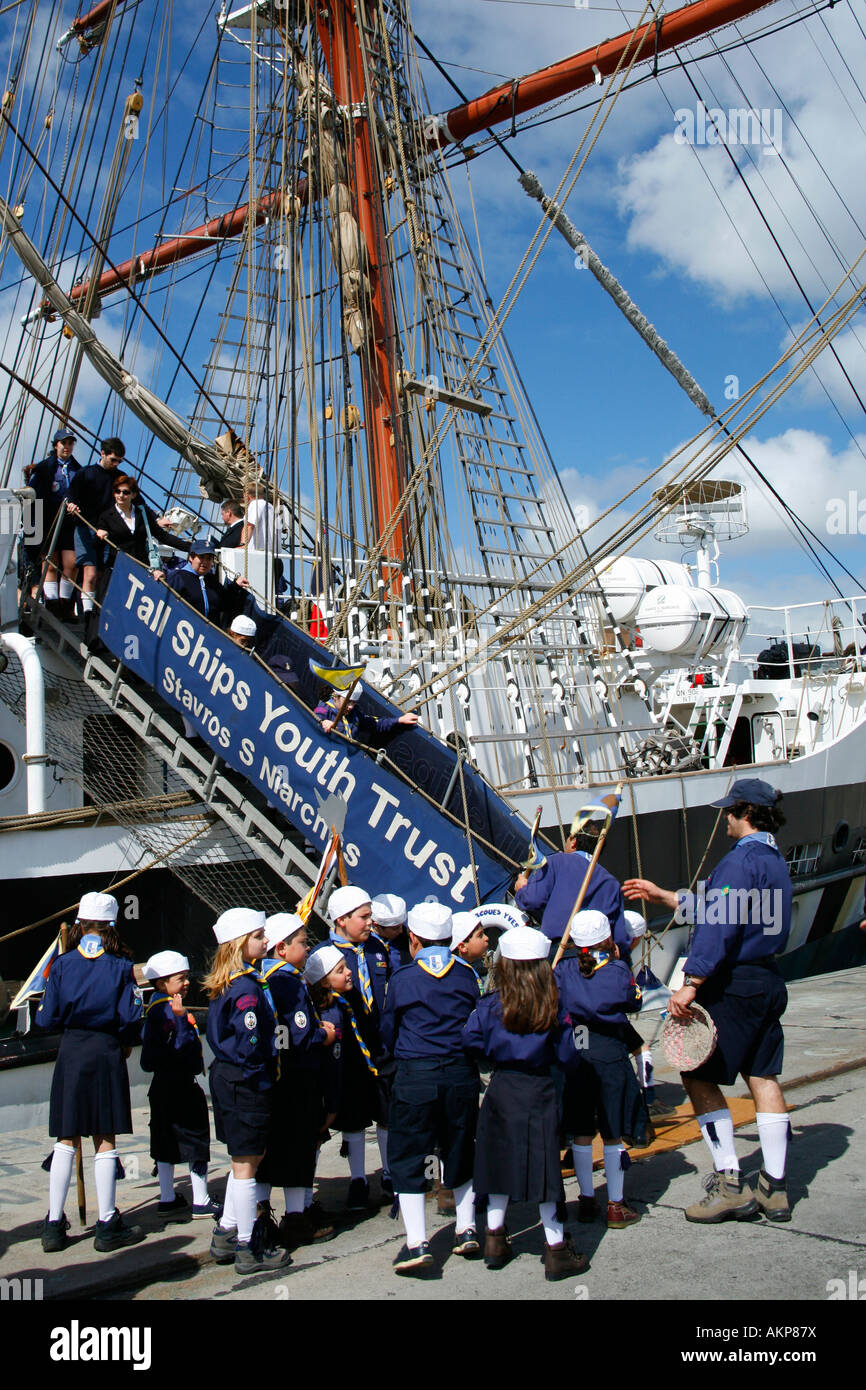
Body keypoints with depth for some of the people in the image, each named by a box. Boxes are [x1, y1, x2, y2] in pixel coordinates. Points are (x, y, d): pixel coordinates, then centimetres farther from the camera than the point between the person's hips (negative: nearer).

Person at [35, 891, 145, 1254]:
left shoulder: (62, 965, 0)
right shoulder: (120, 966, -4)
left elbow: (46, 1018, 0)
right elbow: (131, 1018, -8)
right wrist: (125, 1043, 12)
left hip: (70, 1053, 2)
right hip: (107, 1054, -2)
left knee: (66, 1141, 10)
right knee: (105, 1141, 4)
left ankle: (54, 1225, 12)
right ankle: (107, 1226, 9)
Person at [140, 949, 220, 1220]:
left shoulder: (155, 1010, 11)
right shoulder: (168, 1012, -18)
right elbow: (181, 1047, -25)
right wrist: (181, 1018, -34)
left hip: (164, 1085, 10)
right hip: (180, 1085, -10)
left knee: (167, 1145, 13)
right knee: (196, 1140, -1)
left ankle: (168, 1200, 20)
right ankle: (201, 1203, 5)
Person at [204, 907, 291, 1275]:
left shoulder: (225, 983, 9)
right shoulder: (247, 988, -21)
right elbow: (250, 1044, -24)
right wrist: (261, 1079, -12)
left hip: (226, 1076, 10)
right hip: (246, 1083, -10)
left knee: (244, 1159, 21)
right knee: (246, 1163, 0)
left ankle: (225, 1235, 29)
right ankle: (247, 1250, 10)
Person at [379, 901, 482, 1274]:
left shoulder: (402, 978, -4)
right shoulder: (466, 977, 3)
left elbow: (388, 1033, 6)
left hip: (415, 1075, -3)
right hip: (462, 1075, 3)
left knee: (408, 1158, 3)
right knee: (460, 1153, 18)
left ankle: (417, 1243, -2)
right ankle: (467, 1230, 24)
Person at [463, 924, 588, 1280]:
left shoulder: (491, 1005, -7)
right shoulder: (552, 1007, -8)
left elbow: (471, 1040, -9)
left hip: (500, 1090, 2)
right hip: (539, 1092, -1)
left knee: (500, 1161, 14)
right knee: (541, 1166, 3)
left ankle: (495, 1240, 23)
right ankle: (556, 1248, 9)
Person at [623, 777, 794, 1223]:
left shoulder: (740, 860, -17)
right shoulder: (774, 860, 14)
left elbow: (717, 927, -26)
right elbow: (711, 908, 22)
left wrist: (691, 985, -28)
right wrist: (661, 895, 29)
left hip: (733, 985, -9)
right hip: (768, 982, 9)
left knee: (700, 1078, 0)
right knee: (764, 1079, 12)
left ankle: (730, 1186, 1)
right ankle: (774, 1189, 17)